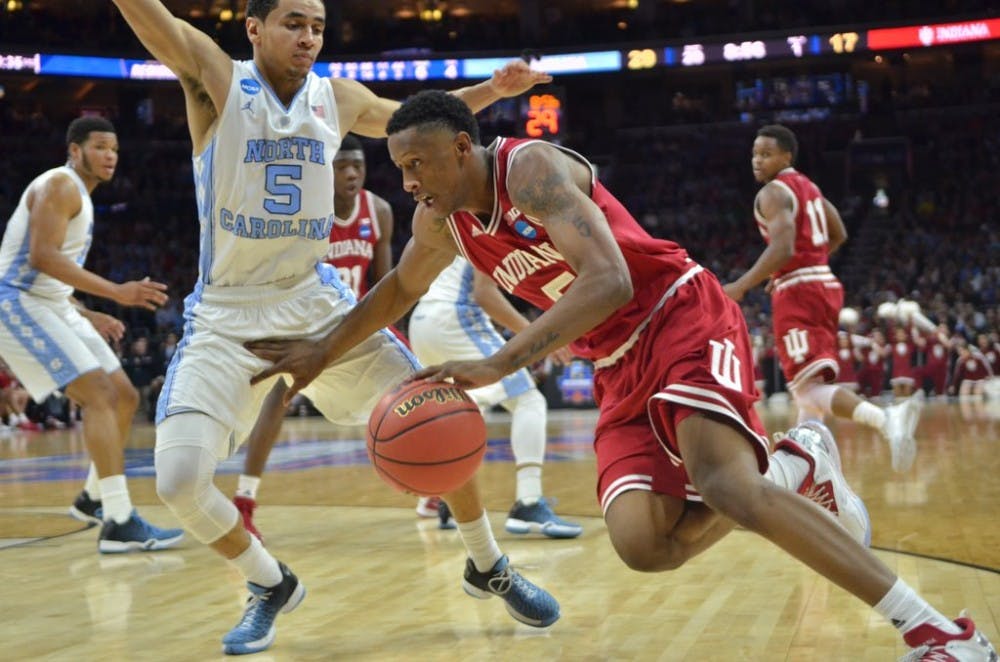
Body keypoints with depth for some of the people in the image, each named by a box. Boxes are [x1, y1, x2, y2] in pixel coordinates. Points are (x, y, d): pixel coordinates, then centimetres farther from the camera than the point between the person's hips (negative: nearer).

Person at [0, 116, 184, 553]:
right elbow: (41, 256, -25)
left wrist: (87, 316, 18)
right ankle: (119, 525, -25)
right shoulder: (59, 185, -11)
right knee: (99, 393, -21)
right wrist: (116, 292, -28)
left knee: (124, 397, 9)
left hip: (53, 305, 10)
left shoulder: (79, 196, 20)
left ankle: (93, 500, 25)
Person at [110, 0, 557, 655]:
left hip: (317, 299, 3)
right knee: (180, 480, -17)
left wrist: (491, 90, 12)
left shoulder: (337, 98, 5)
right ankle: (273, 587, 12)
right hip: (228, 315, -3)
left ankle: (490, 568, 20)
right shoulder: (216, 79, -8)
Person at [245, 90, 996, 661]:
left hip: (682, 316, -7)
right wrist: (324, 349, 19)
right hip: (620, 368, 7)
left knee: (725, 486, -31)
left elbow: (608, 281, -33)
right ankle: (793, 471, 5)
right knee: (641, 543, -16)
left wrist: (497, 365, -38)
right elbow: (400, 289, 27)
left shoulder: (532, 168, -19)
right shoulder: (441, 221, 5)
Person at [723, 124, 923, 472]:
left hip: (797, 290, -9)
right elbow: (838, 235, 25)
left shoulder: (773, 192, -9)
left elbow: (782, 248, -23)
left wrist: (741, 286, -24)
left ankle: (887, 419, -40)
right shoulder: (806, 185, 18)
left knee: (808, 388, -18)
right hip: (825, 283, 9)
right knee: (808, 379, 19)